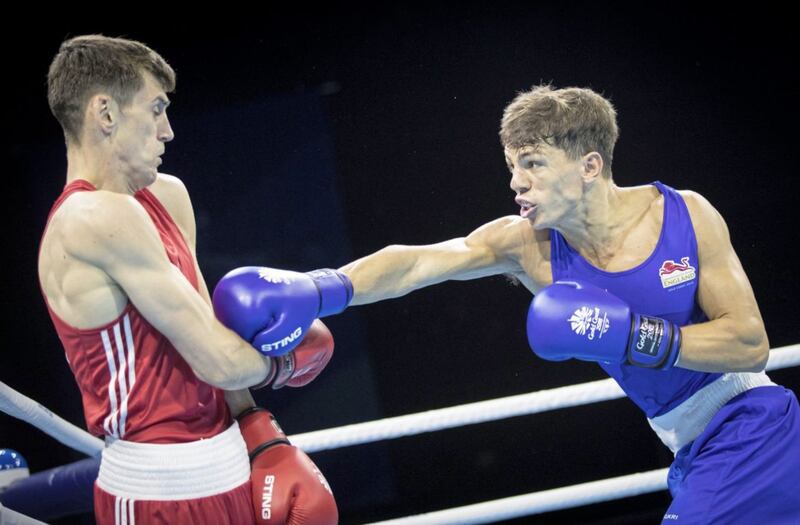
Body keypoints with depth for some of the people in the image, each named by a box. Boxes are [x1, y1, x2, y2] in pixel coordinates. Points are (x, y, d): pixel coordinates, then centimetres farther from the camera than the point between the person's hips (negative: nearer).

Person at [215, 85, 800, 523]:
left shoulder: (688, 216, -15)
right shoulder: (528, 245, -9)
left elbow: (751, 344, -16)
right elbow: (412, 264, -20)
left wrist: (632, 335, -26)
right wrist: (313, 290, -35)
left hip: (752, 425, -3)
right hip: (695, 451, 3)